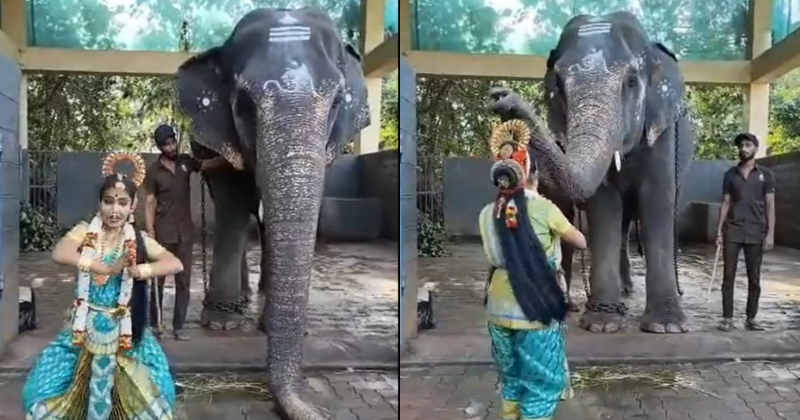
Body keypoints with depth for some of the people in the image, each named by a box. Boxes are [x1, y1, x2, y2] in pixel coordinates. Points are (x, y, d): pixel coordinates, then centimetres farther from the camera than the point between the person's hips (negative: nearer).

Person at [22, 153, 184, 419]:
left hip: (124, 331, 0)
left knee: (155, 389, -9)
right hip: (85, 328, 0)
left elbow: (176, 264, -11)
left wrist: (138, 271, -25)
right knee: (45, 388, -6)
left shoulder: (138, 240, 0)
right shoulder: (85, 232, -2)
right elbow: (59, 254, -23)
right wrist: (107, 268, -29)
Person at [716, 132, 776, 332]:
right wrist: (719, 231, 2)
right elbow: (725, 203, 8)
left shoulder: (765, 175, 5)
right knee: (728, 275, -1)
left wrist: (770, 233, -6)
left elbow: (770, 206, 2)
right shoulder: (730, 174, 8)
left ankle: (751, 318, 14)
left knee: (754, 277, 5)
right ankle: (727, 318, 4)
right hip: (732, 231, 1)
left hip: (755, 232, -1)